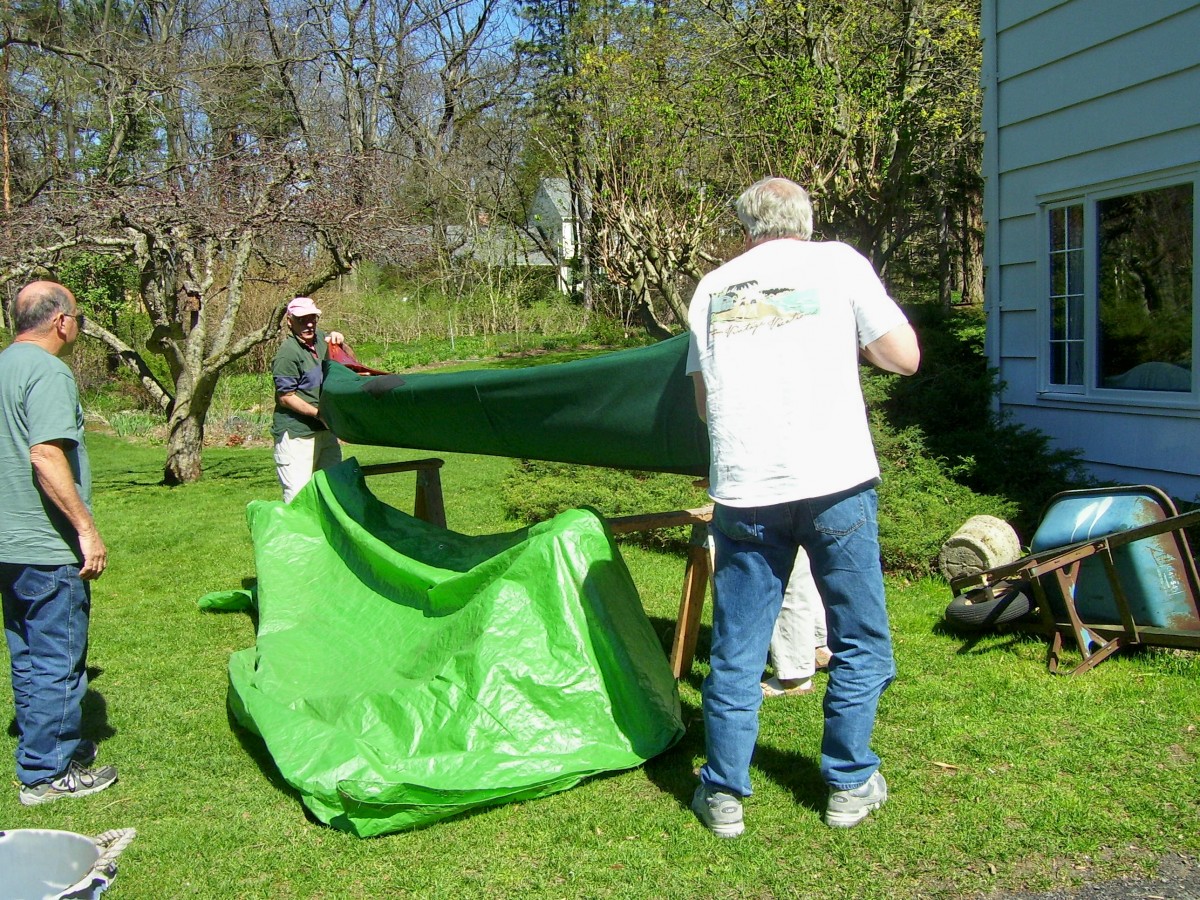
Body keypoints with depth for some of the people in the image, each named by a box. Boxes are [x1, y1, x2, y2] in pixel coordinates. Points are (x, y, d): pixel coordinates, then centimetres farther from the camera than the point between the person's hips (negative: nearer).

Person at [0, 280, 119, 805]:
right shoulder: (48, 372, -17)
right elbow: (46, 456, -27)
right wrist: (86, 529, -23)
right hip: (47, 550, -10)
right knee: (57, 661, 1)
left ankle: (43, 747, 33)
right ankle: (47, 773, 10)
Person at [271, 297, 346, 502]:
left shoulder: (320, 338, 10)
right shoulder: (288, 353, -14)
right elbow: (285, 397, -16)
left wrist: (340, 342, 1)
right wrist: (319, 413, -19)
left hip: (325, 430, 8)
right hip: (296, 435, -8)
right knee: (298, 496, -10)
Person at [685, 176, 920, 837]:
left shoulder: (711, 287, 14)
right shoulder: (837, 262, 6)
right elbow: (905, 357, 6)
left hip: (742, 491, 2)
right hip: (835, 485, -2)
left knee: (736, 651, 11)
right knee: (858, 641, 15)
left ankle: (723, 794, 20)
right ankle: (849, 784, 23)